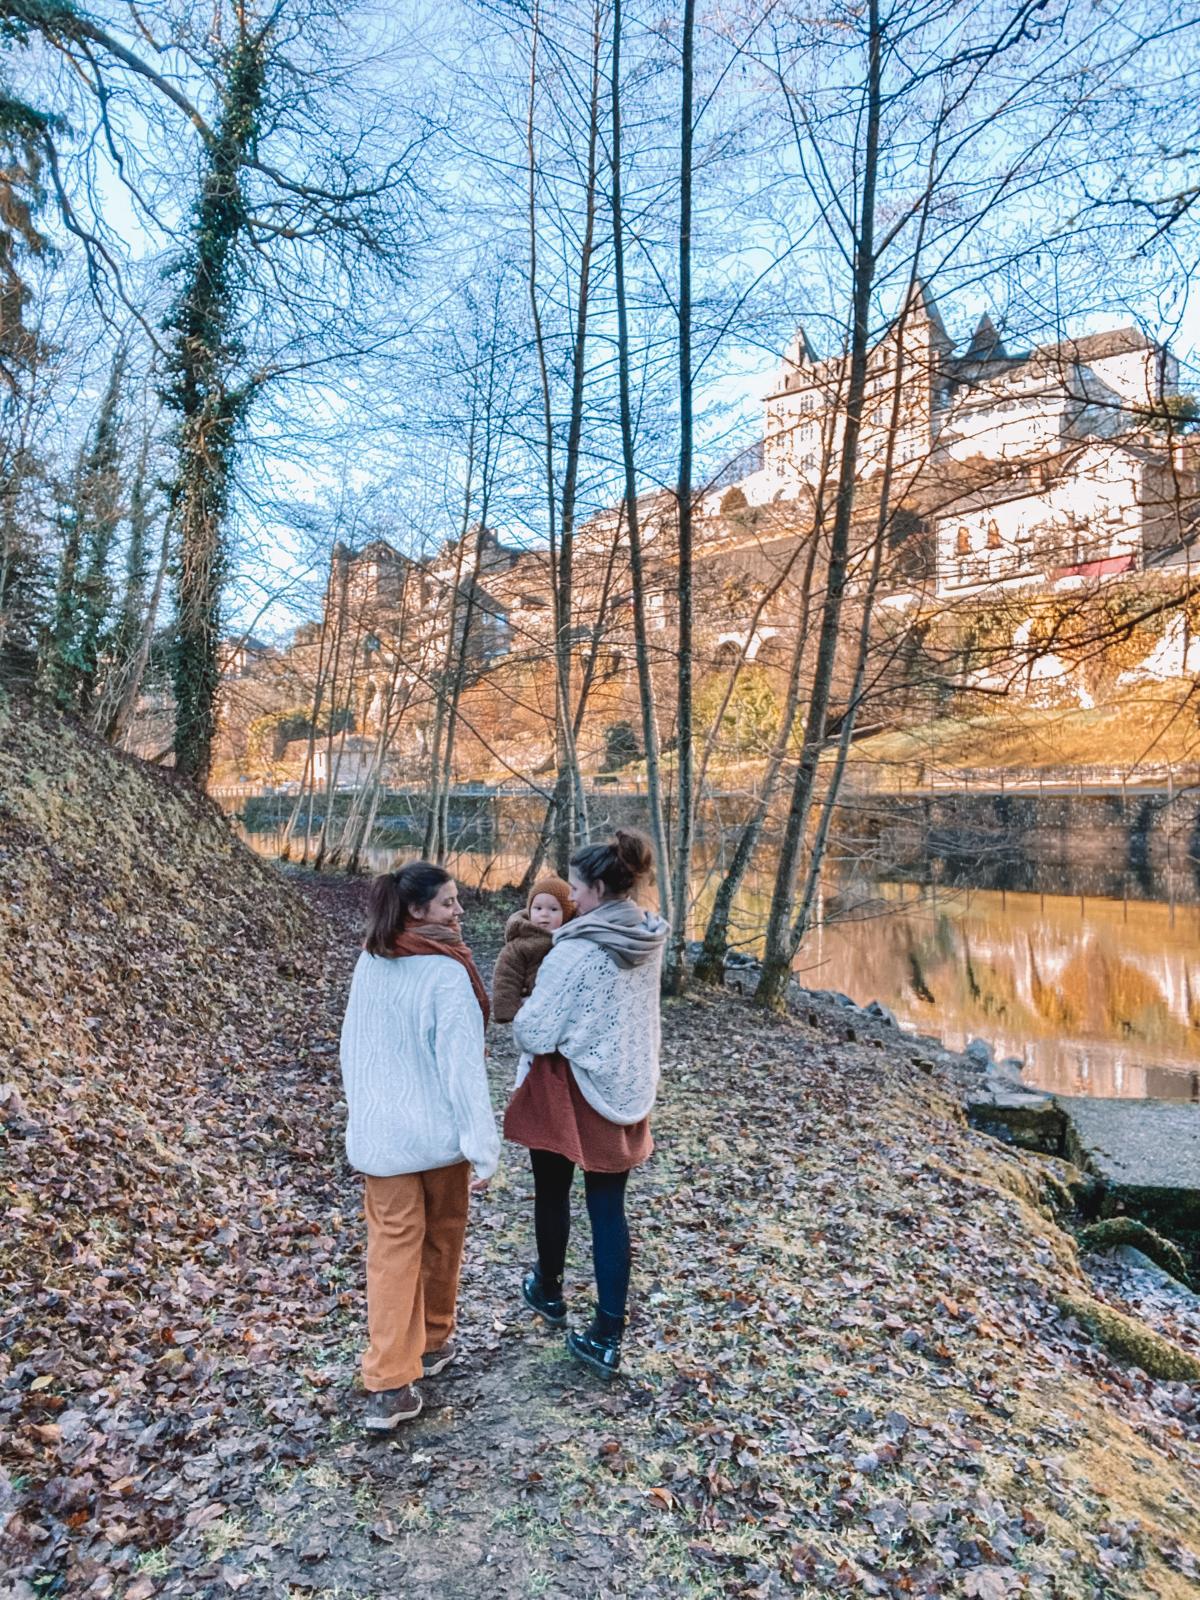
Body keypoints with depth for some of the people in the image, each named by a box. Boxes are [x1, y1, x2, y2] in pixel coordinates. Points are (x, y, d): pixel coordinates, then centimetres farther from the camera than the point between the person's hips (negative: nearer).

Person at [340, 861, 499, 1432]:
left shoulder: (369, 963, -2)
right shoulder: (447, 973, -21)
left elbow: (351, 1046, 7)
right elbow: (464, 1066, -22)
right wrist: (484, 1147, -17)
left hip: (378, 1130, 4)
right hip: (438, 1129, -4)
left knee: (392, 1248, 9)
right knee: (442, 1238, 19)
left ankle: (387, 1386, 9)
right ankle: (432, 1343, 37)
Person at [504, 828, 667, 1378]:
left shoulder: (576, 951, -25)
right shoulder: (651, 939, -3)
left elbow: (534, 1033, -22)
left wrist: (520, 1017, 1)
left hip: (571, 1090, -5)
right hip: (628, 1091, 5)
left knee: (552, 1194, 20)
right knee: (609, 1209, 13)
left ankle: (548, 1292, 42)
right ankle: (607, 1336, 17)